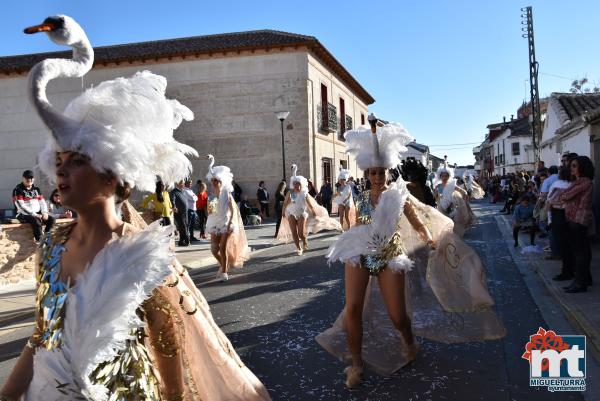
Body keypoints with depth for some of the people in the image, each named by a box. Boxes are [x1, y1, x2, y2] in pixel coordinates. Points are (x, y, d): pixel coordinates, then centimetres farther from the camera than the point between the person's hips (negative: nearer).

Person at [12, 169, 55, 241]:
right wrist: (34, 215, -19)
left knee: (51, 219, -19)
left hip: (38, 214, 6)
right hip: (24, 215, -6)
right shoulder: (18, 190, -5)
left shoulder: (36, 189, 15)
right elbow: (21, 207, -14)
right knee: (36, 221, -35)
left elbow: (42, 202, 11)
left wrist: (45, 213, -8)